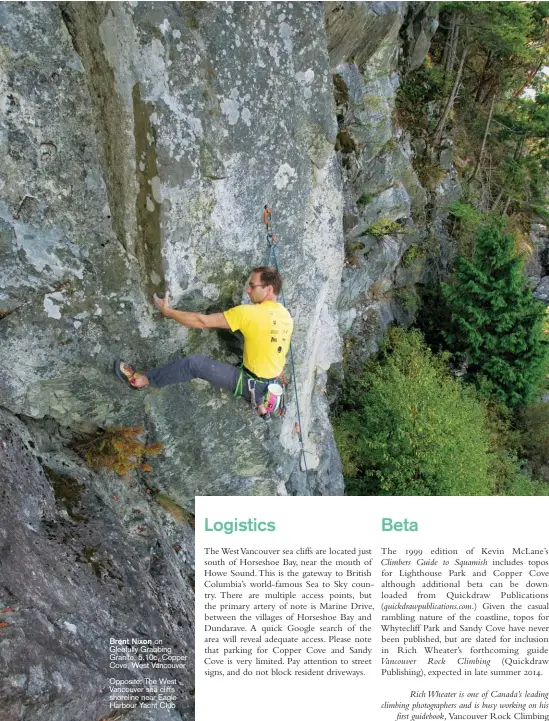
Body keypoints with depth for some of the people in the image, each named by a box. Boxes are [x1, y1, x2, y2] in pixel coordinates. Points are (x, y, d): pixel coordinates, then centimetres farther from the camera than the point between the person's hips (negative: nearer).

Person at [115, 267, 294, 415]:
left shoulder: (249, 313, -22)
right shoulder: (286, 316, 0)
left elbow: (203, 321, -18)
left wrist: (167, 311, -9)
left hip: (251, 383, -7)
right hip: (270, 383, 7)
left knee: (194, 363, -9)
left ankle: (143, 379, 3)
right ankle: (260, 404, 40)